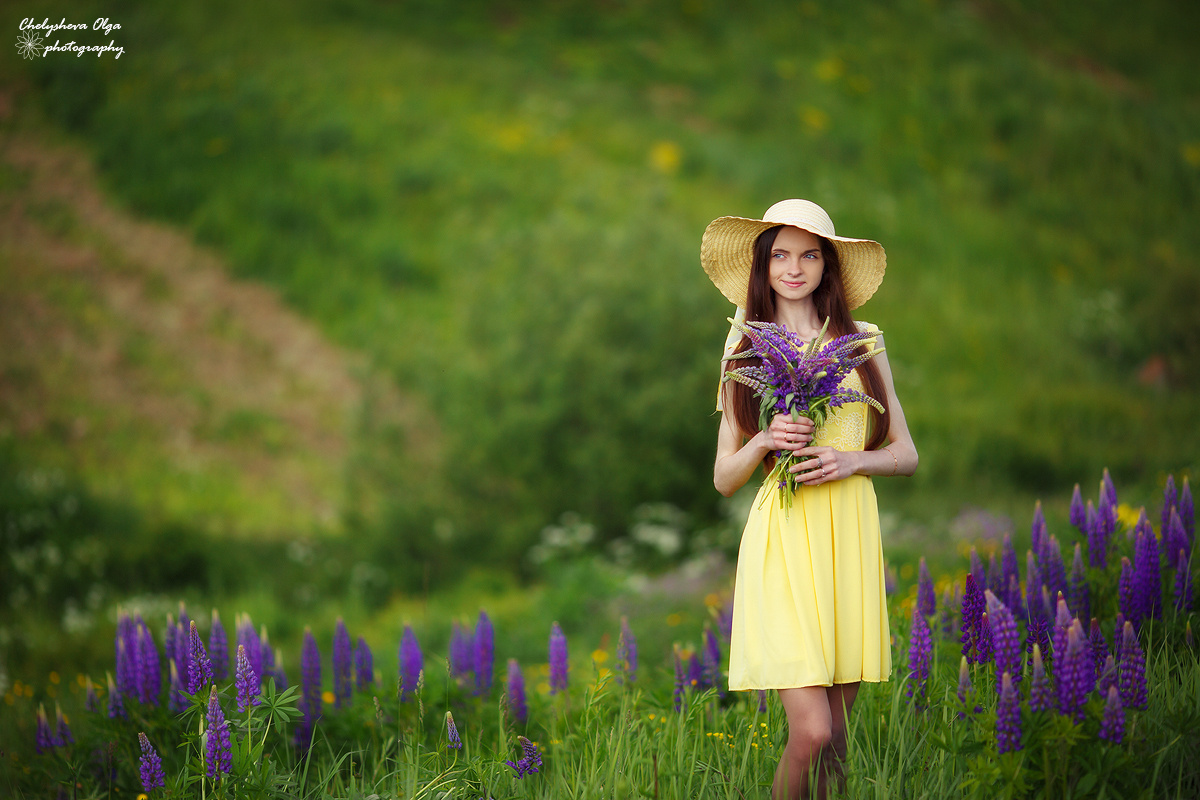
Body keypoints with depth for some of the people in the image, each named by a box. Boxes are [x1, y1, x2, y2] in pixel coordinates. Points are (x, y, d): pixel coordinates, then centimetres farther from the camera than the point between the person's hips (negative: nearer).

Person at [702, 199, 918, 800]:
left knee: (836, 731, 4)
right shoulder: (747, 350, 7)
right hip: (783, 538, -2)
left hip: (851, 532, 2)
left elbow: (905, 453, 12)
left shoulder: (862, 341, 10)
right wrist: (764, 440, -11)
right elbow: (724, 477, 8)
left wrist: (852, 460, -8)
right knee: (810, 731, -14)